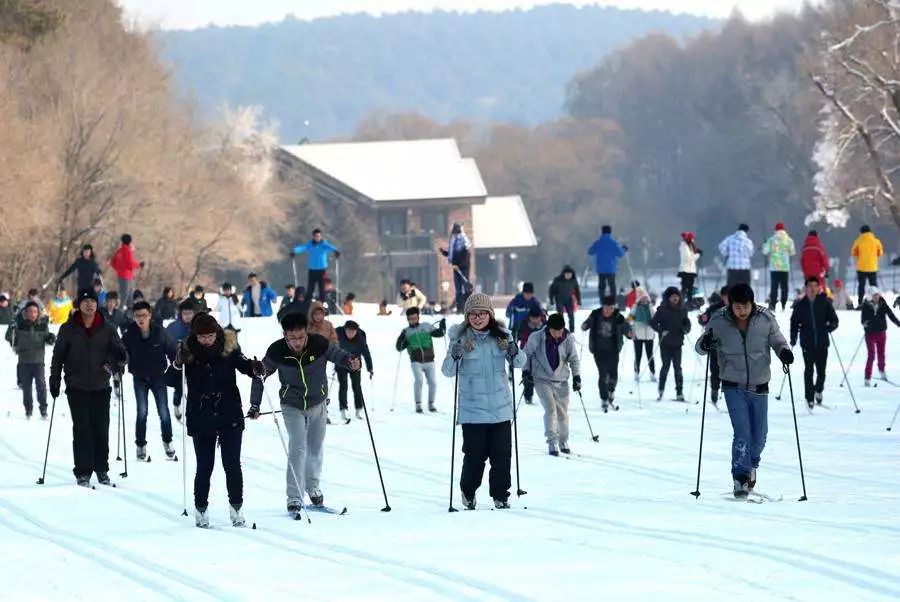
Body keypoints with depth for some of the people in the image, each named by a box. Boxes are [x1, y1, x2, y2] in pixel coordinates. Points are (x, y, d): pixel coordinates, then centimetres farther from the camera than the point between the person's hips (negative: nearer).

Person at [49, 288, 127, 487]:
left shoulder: (107, 329, 6)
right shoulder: (68, 329, 3)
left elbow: (119, 350, 7)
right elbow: (58, 356, 8)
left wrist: (118, 362, -16)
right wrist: (54, 381, 3)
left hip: (101, 387, 1)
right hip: (77, 387, -1)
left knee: (101, 430, 2)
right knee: (82, 430, -6)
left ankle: (102, 470, 13)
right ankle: (83, 473, -2)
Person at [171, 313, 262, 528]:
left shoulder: (229, 345, -4)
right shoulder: (187, 351, -6)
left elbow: (242, 364, 11)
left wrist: (254, 368, -10)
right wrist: (177, 365, -24)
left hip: (230, 416, 1)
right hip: (201, 420, -1)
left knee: (232, 464, 4)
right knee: (204, 467, 5)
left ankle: (236, 507, 16)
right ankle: (200, 509, 17)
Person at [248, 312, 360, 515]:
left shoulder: (320, 344, -23)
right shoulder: (276, 352, -22)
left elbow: (338, 354, -6)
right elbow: (260, 375, -6)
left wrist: (350, 362, -30)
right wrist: (255, 405, -5)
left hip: (317, 404, 2)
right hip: (292, 406, -2)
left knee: (316, 448, 16)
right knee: (297, 448, -14)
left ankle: (312, 486, 39)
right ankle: (294, 498, -11)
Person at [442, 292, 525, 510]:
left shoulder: (501, 336, 1)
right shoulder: (461, 338, -6)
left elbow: (520, 363, 7)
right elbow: (447, 371, -8)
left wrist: (515, 353, -16)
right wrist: (455, 356, -29)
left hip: (500, 407, 2)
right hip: (472, 408, -2)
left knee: (502, 455, 4)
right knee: (475, 455, 1)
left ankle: (500, 495, 17)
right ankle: (468, 492, 23)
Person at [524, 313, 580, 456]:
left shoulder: (568, 339, -8)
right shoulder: (537, 338, -14)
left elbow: (574, 359, 3)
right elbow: (527, 354, 2)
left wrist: (576, 376, -3)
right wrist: (526, 370, -2)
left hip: (561, 381, 3)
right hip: (542, 380, -3)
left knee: (562, 412, 7)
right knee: (551, 409, -16)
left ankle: (563, 441, 23)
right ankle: (552, 441, -11)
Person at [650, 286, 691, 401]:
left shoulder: (682, 310, 7)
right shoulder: (662, 310, -3)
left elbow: (687, 323, 16)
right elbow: (653, 323, -3)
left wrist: (686, 329, -6)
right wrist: (661, 330, -17)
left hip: (677, 344, 2)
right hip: (665, 343, -2)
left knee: (677, 367, 0)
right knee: (665, 366, 0)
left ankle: (679, 392, 1)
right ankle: (661, 390, 14)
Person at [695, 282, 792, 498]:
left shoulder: (765, 319, -10)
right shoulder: (719, 322, -11)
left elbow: (777, 340, 2)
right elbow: (700, 346, -3)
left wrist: (784, 351, -20)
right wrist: (704, 345, -27)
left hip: (759, 386, 2)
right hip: (734, 386, -2)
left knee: (759, 436, 14)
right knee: (742, 433, -16)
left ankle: (751, 465, 42)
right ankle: (740, 477, -11)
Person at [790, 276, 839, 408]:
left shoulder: (825, 303, 2)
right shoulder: (800, 305, 4)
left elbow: (834, 320, 5)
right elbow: (794, 323, 10)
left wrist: (830, 326, -16)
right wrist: (793, 339, -1)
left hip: (822, 343, 0)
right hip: (807, 343, 0)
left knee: (821, 370, 2)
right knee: (809, 371, -5)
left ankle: (818, 390, 31)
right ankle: (810, 398, 3)